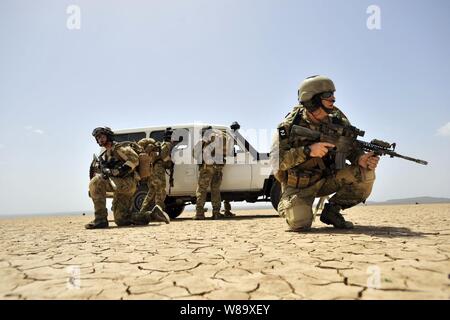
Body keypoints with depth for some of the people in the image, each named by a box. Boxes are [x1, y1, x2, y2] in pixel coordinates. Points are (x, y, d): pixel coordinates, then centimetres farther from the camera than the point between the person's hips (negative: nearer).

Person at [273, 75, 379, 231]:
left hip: (327, 179, 5)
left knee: (365, 174, -16)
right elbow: (277, 160, -24)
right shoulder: (291, 124, -19)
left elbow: (351, 148, 1)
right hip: (298, 184, -4)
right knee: (299, 224, -27)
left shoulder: (337, 118, -6)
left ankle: (332, 211, 1)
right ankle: (289, 206, 11)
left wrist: (361, 159, -22)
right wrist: (308, 151, -35)